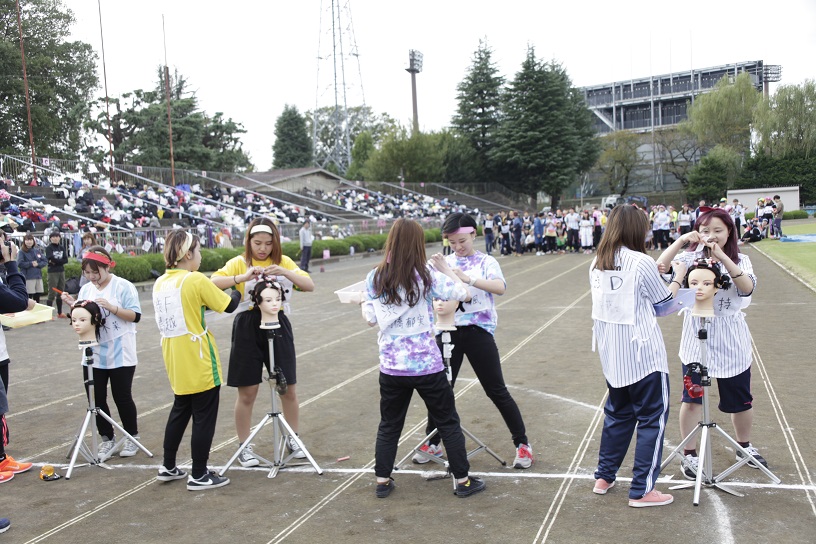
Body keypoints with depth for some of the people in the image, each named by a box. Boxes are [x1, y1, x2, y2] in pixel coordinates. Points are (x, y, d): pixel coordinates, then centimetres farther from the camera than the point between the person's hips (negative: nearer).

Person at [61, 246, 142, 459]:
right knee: (96, 398, 6)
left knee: (122, 397, 4)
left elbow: (135, 316, -13)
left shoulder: (123, 286, -9)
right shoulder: (85, 289, 8)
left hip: (120, 355, -5)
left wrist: (111, 307, -24)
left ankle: (132, 437, 21)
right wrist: (72, 305, -6)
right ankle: (107, 439, 20)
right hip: (93, 355, 5)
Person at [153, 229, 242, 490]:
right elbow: (228, 305, -8)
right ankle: (199, 475, 12)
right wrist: (239, 291, 9)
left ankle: (168, 467, 30)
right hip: (199, 363, -7)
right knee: (204, 417, 4)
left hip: (175, 363, 8)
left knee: (180, 411, 22)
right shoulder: (196, 280, -16)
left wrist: (202, 304, 12)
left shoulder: (160, 283, 5)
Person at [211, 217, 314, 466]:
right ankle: (244, 447, 20)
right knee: (247, 393, 5)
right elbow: (213, 282, -17)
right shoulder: (239, 263, -2)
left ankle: (293, 438, 29)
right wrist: (242, 277, -31)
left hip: (278, 327, 2)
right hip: (248, 327, -2)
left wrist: (285, 272, -21)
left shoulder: (283, 262, 5)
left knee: (288, 389, 9)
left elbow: (310, 285, -6)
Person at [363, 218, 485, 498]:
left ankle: (382, 481, 24)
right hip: (427, 365, -2)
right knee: (448, 423, 13)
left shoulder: (374, 279, -3)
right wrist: (445, 267, 6)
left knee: (389, 426, 18)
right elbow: (464, 294, -5)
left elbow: (371, 319, 2)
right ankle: (463, 481, 21)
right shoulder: (427, 276, -11)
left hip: (391, 367, 3)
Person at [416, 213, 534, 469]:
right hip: (449, 331, 3)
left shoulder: (486, 262, -1)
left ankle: (522, 443, 16)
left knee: (497, 390, 2)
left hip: (478, 330, -3)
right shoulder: (444, 263, 9)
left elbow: (500, 287, -19)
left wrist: (467, 278, -31)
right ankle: (432, 443, 26)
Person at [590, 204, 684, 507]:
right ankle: (641, 491, 9)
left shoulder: (597, 264, 5)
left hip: (611, 354, 7)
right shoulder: (641, 262, -15)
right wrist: (678, 277, 17)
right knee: (652, 417, 5)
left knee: (618, 412, 21)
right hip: (642, 354, -7)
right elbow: (665, 300, 0)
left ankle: (604, 477, 28)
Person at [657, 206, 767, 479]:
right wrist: (681, 240, -31)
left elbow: (748, 288, -22)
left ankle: (745, 446, 40)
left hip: (732, 341, 2)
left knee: (740, 400, 15)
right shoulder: (689, 257, -4)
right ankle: (689, 455, 15)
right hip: (696, 338, -2)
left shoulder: (739, 260, -1)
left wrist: (722, 257, -32)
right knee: (692, 399, -1)